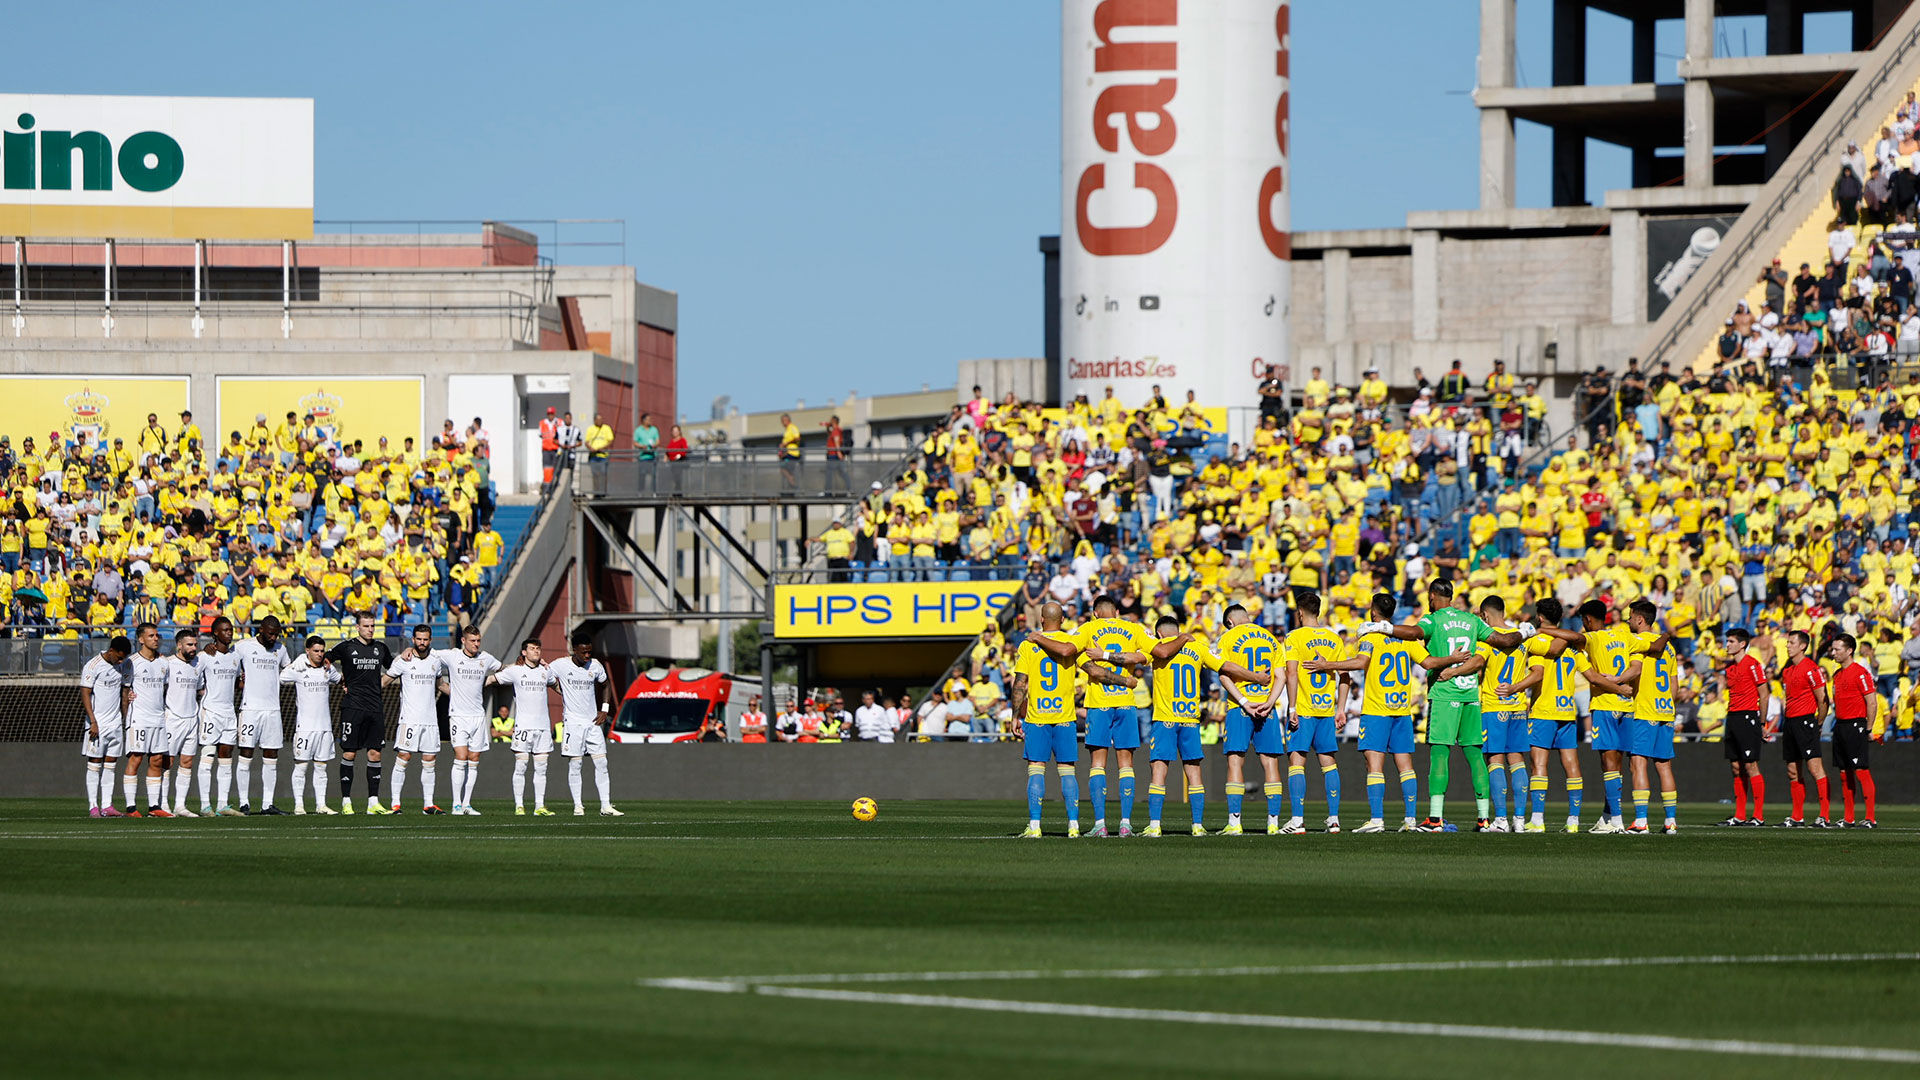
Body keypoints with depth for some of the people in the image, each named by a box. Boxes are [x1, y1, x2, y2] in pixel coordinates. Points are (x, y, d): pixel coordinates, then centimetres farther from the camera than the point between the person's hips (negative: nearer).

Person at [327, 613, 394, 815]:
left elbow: (392, 669, 26)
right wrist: (341, 681, 4)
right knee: (349, 753, -5)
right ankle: (346, 801, 0)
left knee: (375, 753, 2)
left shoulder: (381, 648, 10)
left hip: (376, 707, 4)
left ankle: (373, 802, 5)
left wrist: (380, 684, 12)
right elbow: (326, 660, 10)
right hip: (353, 706, -4)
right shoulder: (346, 647, -2)